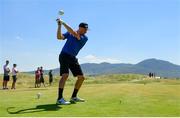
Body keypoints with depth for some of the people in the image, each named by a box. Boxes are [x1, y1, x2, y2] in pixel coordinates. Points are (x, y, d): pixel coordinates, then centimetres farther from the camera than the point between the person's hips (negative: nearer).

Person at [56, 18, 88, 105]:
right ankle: (59, 99, -23)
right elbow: (59, 37, -4)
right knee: (65, 75, -22)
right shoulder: (70, 33, 4)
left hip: (73, 58, 4)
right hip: (64, 55, -4)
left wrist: (63, 23, -18)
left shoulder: (85, 38, -1)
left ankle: (74, 97, 18)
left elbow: (74, 34, -17)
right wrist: (59, 25, -10)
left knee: (81, 77, 2)